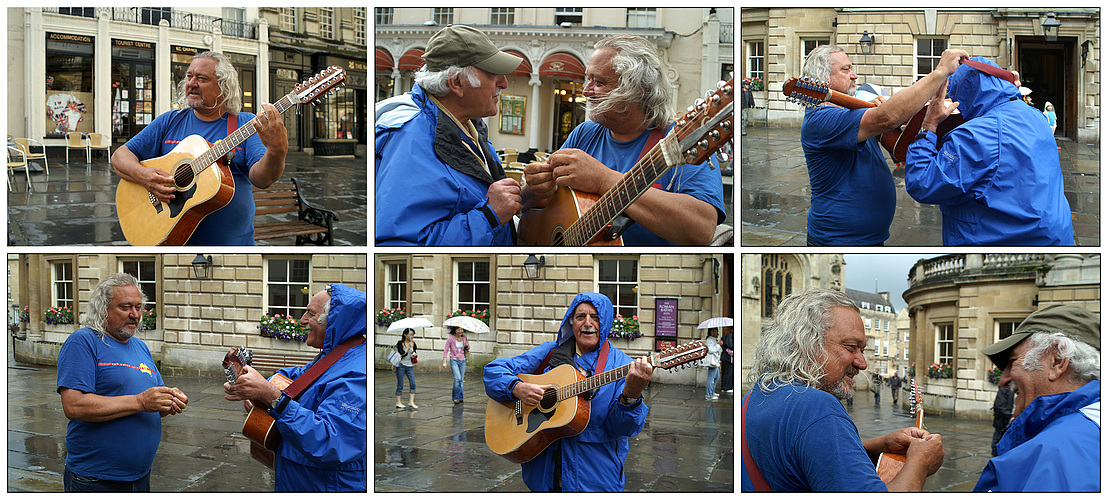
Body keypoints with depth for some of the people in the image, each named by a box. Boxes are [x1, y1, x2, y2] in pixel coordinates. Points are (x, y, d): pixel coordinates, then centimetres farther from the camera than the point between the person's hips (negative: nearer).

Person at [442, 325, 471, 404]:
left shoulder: (465, 338, 6)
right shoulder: (451, 339, -6)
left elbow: (467, 350, 17)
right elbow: (445, 350, -3)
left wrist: (467, 346, -7)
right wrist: (444, 362, -9)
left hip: (462, 361, 4)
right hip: (454, 360, -4)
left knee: (461, 380, 6)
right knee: (457, 378, -18)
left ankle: (460, 397, 16)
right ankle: (457, 397, -11)